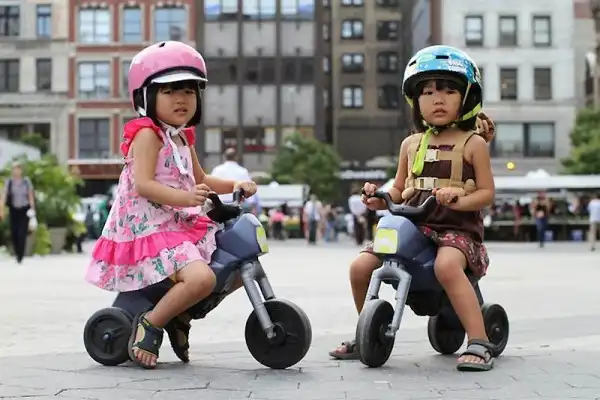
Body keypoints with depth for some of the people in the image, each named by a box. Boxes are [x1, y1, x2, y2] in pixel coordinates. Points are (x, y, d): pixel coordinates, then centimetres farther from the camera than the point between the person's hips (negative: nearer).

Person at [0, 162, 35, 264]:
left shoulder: (26, 181, 0)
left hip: (24, 210, -1)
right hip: (13, 210, 1)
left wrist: (32, 208, 2)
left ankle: (20, 256, -3)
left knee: (22, 233, -8)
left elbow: (30, 195, 5)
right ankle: (17, 253, 25)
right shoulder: (9, 182, -1)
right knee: (14, 233, 4)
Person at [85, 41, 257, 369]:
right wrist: (183, 197, -35)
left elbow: (200, 180, 26)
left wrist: (235, 185, 9)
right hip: (150, 229, -10)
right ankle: (149, 324, -10)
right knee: (201, 278, -32)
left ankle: (180, 316, 18)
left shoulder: (183, 138, 16)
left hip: (183, 225, 10)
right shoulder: (147, 134, -11)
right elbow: (142, 184, -22)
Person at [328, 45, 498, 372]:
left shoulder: (473, 143, 2)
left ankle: (479, 344, -31)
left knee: (447, 265, -38)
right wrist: (380, 199, -2)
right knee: (360, 267, -9)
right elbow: (399, 191, 20)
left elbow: (486, 192, -2)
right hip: (412, 225, 5)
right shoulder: (411, 144, 13)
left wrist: (458, 199, -22)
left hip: (457, 227, -5)